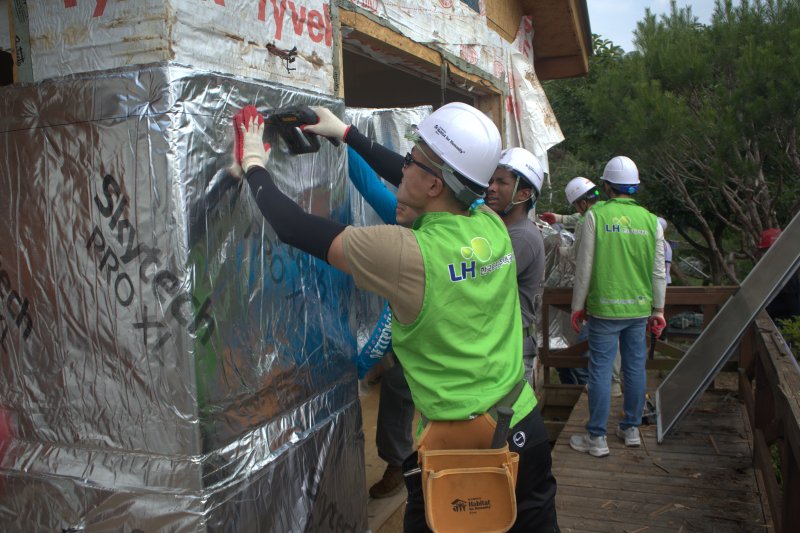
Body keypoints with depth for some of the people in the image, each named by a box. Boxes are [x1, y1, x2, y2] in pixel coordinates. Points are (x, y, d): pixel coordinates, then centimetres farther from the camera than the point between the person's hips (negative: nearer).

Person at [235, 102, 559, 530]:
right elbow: (412, 183, 12)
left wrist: (254, 166, 4)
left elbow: (297, 230, -12)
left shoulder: (408, 253, -22)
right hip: (525, 427, 6)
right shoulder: (492, 226, -4)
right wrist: (347, 134, 20)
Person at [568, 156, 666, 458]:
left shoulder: (595, 216, -8)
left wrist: (577, 306, 2)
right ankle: (631, 429, 26)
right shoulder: (651, 220, 3)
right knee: (635, 367, 13)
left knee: (601, 370, 1)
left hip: (604, 308, -4)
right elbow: (658, 271, 6)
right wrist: (658, 310, 15)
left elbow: (585, 267, -7)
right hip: (639, 308, 4)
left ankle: (597, 438, 8)